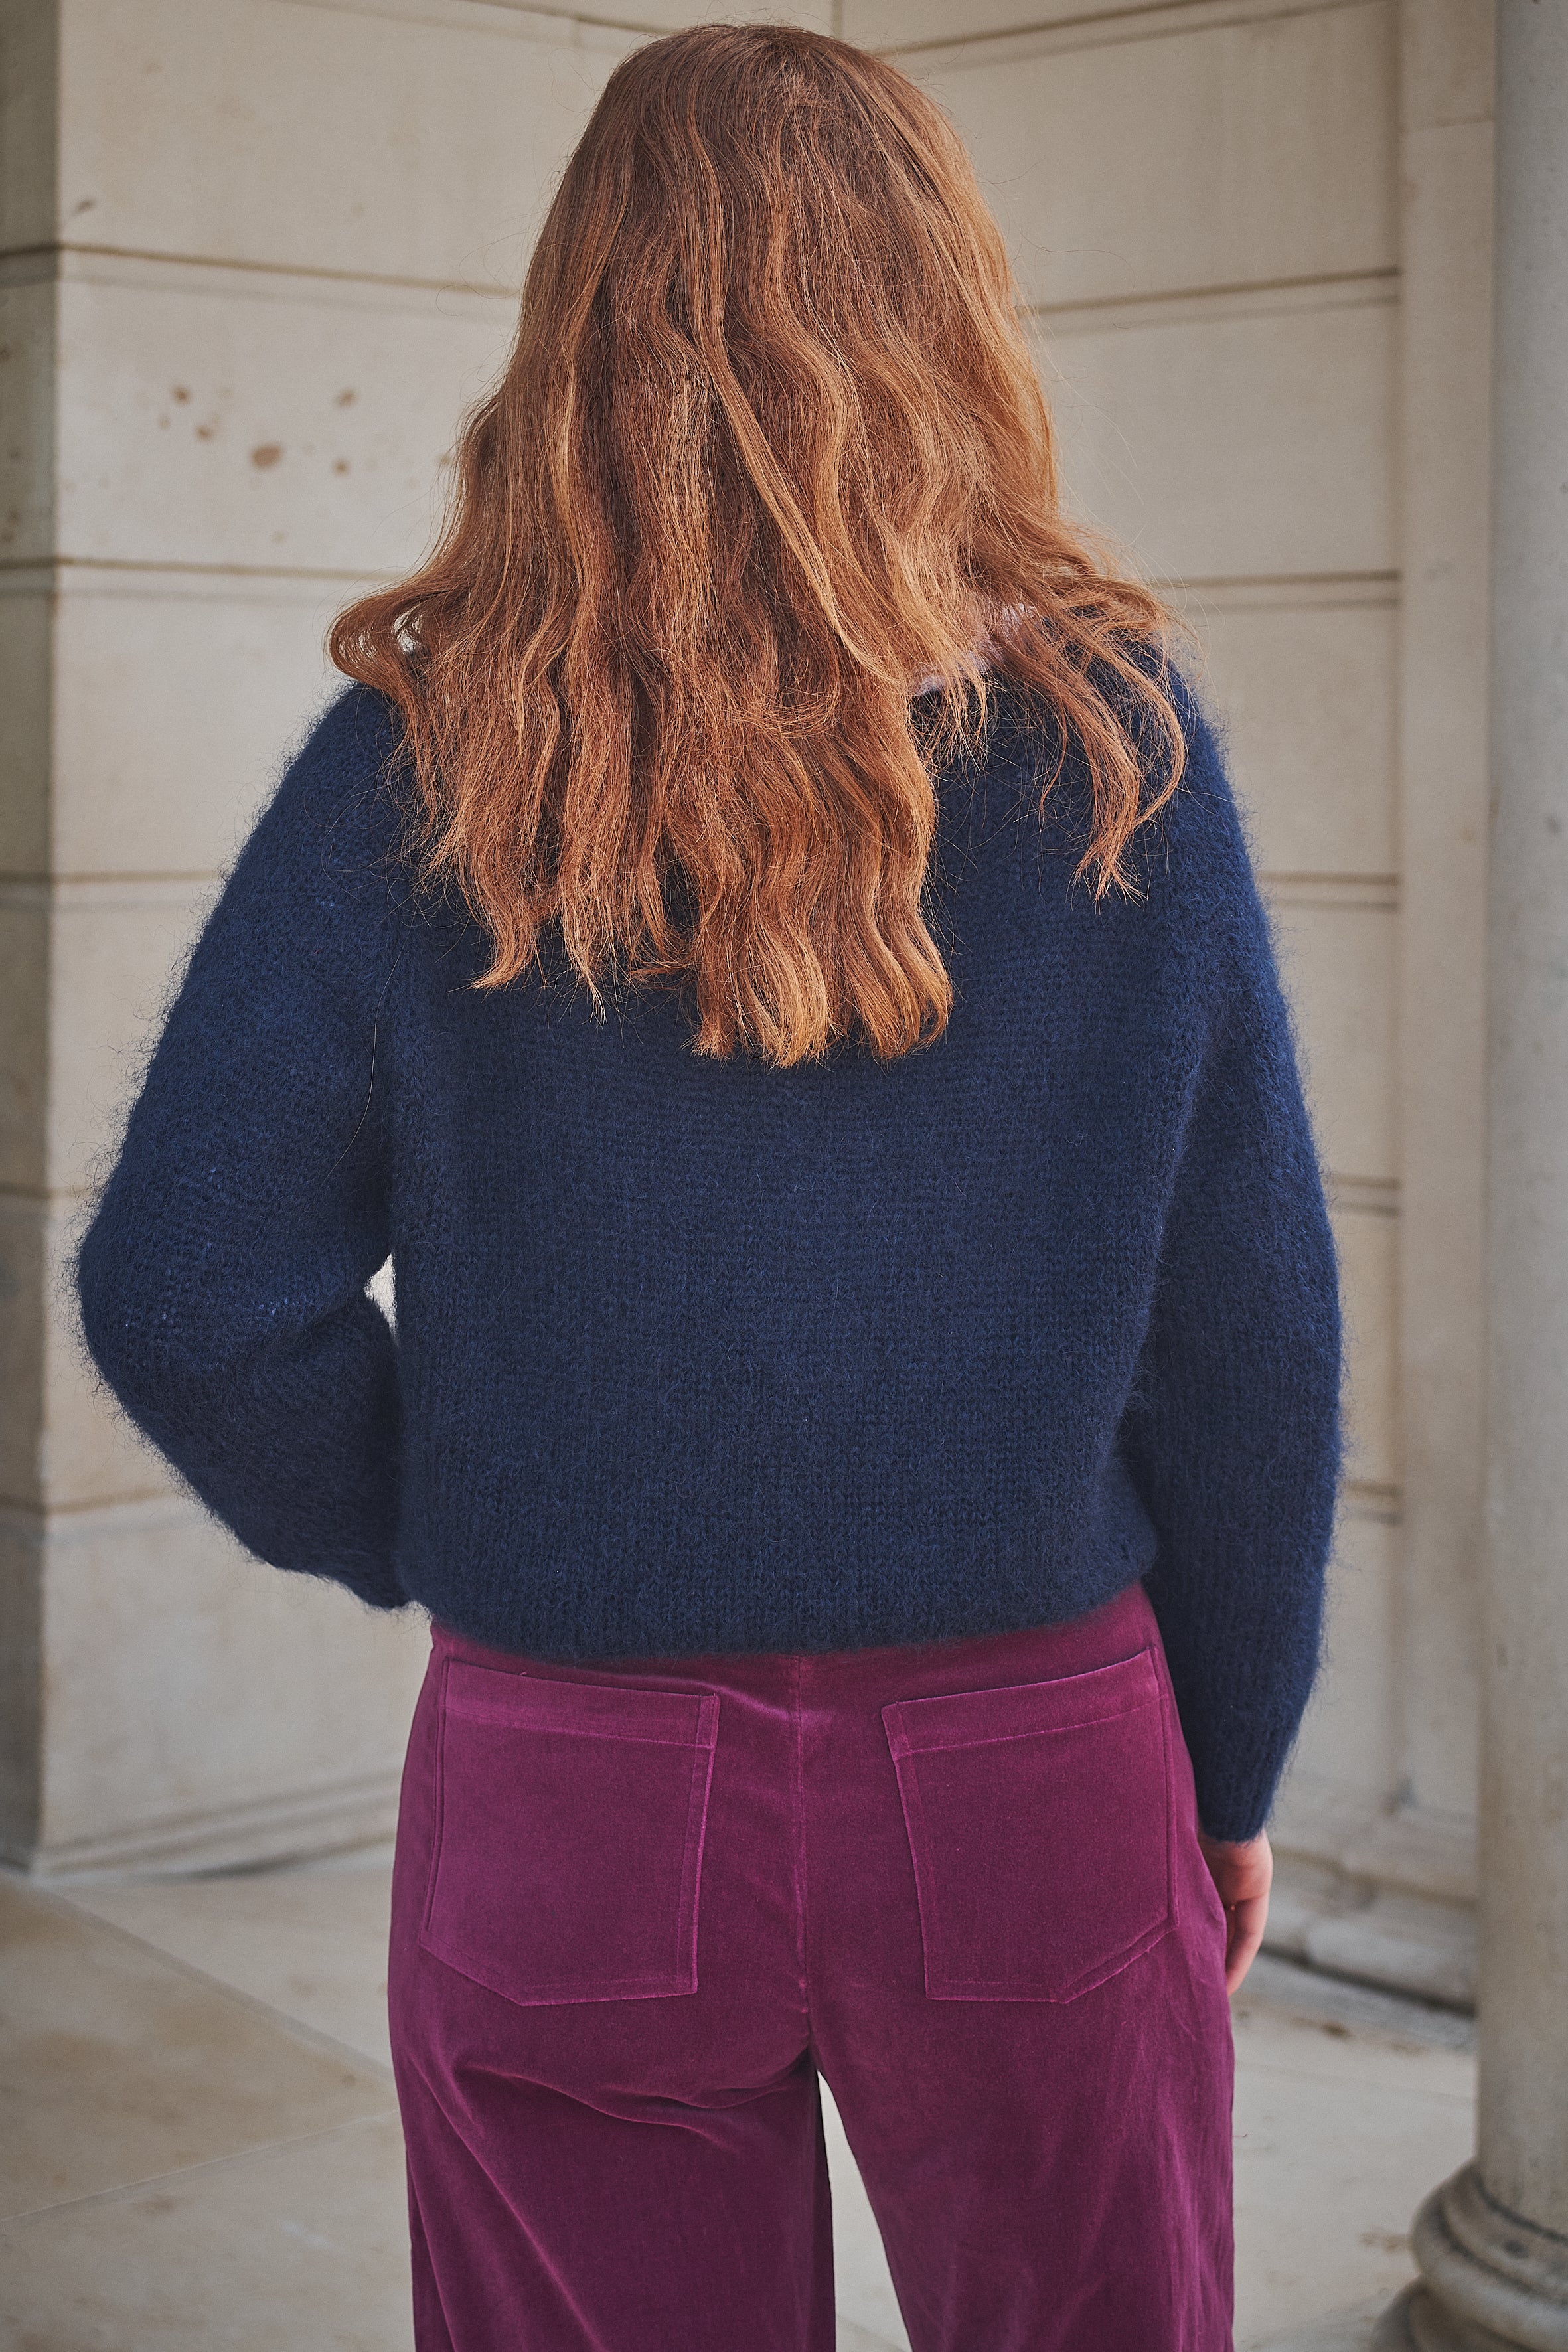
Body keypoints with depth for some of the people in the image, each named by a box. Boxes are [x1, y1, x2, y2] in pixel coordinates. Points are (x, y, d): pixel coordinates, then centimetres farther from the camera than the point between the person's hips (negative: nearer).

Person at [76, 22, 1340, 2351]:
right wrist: (1234, 1762, 8)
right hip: (1033, 1789, 0)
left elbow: (187, 1294, -8)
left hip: (567, 1798, 0)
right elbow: (1249, 1315, -4)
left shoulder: (415, 768, -7)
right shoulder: (1115, 740, -7)